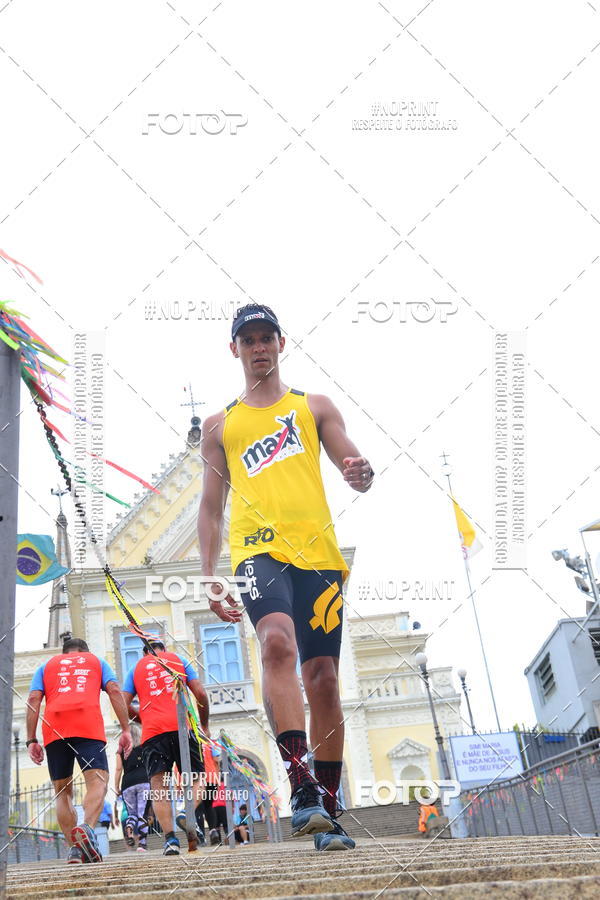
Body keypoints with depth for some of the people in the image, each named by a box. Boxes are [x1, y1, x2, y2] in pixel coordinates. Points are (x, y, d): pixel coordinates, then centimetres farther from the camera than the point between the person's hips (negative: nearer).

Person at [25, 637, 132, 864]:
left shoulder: (46, 666, 29)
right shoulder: (97, 661, 27)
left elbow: (33, 699, 13)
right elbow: (115, 691, 11)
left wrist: (31, 740, 9)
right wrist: (126, 730, 6)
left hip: (53, 729, 2)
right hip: (89, 726, -2)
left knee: (62, 792, 12)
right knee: (98, 783, -9)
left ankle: (74, 847, 0)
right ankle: (88, 828, -36)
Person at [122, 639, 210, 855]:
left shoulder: (136, 668, 21)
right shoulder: (178, 659, 18)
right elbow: (201, 695, 8)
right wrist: (204, 725, 20)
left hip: (152, 731, 1)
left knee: (158, 786, 1)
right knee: (196, 778, 9)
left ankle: (170, 839, -16)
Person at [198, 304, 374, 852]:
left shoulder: (314, 407, 18)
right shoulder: (219, 426, 19)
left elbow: (356, 468, 13)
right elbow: (211, 506, 18)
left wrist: (363, 474, -13)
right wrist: (210, 578, 9)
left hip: (319, 552, 1)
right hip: (258, 549, -1)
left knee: (324, 677, 0)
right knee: (278, 642, -30)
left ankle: (327, 812, 11)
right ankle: (302, 788, -32)